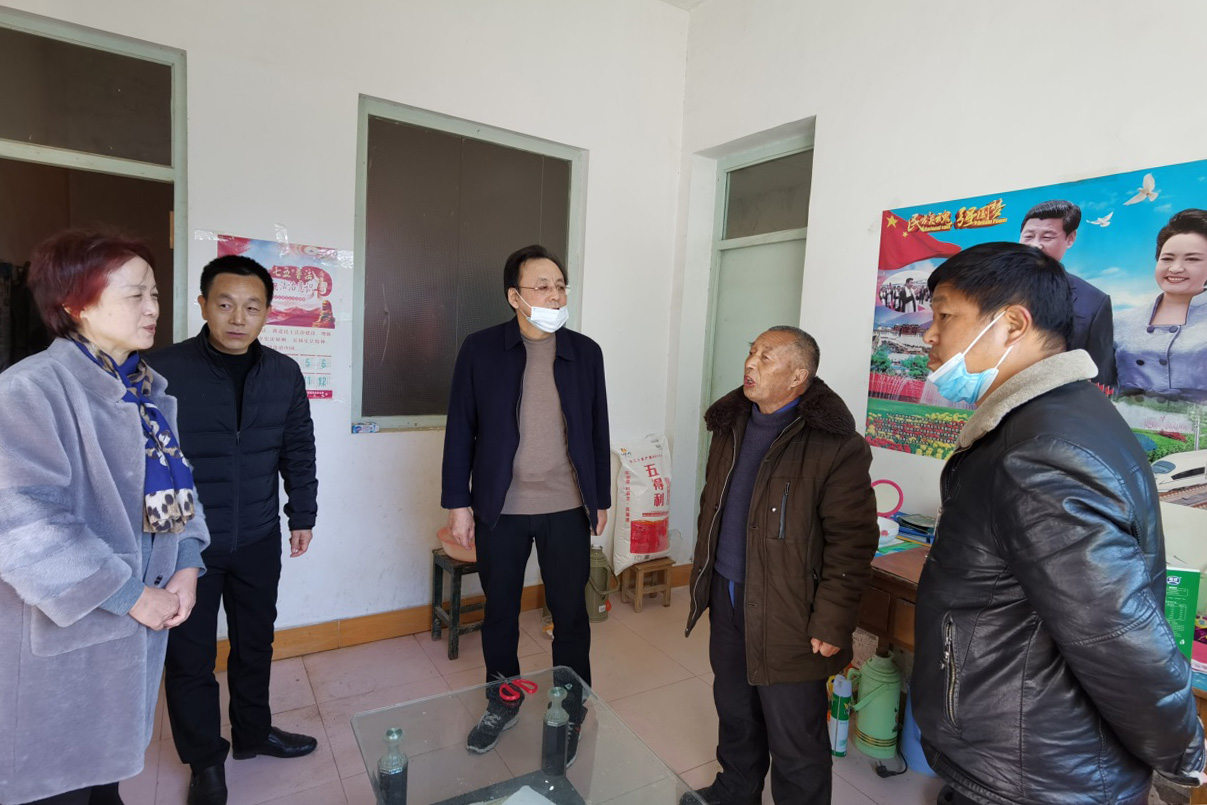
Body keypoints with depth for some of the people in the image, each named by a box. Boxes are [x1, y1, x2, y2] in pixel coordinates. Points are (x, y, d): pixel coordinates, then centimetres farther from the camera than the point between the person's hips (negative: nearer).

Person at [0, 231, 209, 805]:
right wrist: (129, 595, -20)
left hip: (136, 621, 6)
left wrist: (186, 567, -5)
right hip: (62, 628, -6)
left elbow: (176, 485, 8)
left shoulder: (150, 391, 5)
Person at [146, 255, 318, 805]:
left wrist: (303, 515, 8)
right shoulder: (163, 371, -13)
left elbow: (298, 451, 6)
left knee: (256, 642, 18)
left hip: (259, 540, 3)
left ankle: (253, 732, 41)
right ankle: (205, 760, 34)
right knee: (190, 656, 12)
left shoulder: (284, 374, -1)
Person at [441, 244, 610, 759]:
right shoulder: (480, 349, -5)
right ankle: (501, 703, 40)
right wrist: (457, 502, -3)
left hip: (567, 508, 1)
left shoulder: (585, 352, 0)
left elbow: (597, 430, 5)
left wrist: (601, 499, 7)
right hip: (499, 508, 0)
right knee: (499, 612, 16)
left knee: (570, 614, 11)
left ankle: (572, 712, 34)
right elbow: (460, 430, -2)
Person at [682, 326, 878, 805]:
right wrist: (703, 576, 17)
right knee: (734, 710, 25)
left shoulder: (833, 444, -17)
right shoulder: (731, 424, 6)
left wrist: (832, 626, -16)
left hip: (787, 612, -7)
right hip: (726, 596, 7)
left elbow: (852, 541, -16)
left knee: (795, 739, 7)